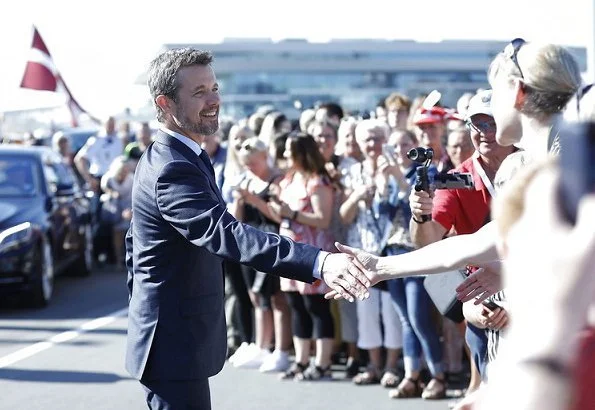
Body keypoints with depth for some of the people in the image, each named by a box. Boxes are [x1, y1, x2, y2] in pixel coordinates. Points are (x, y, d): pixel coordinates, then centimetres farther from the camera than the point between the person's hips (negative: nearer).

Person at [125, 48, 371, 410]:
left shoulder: (164, 159, 11)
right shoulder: (173, 170, -23)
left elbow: (135, 241, 21)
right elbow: (226, 233, -40)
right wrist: (318, 262, -52)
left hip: (172, 337, 11)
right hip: (175, 347, -11)